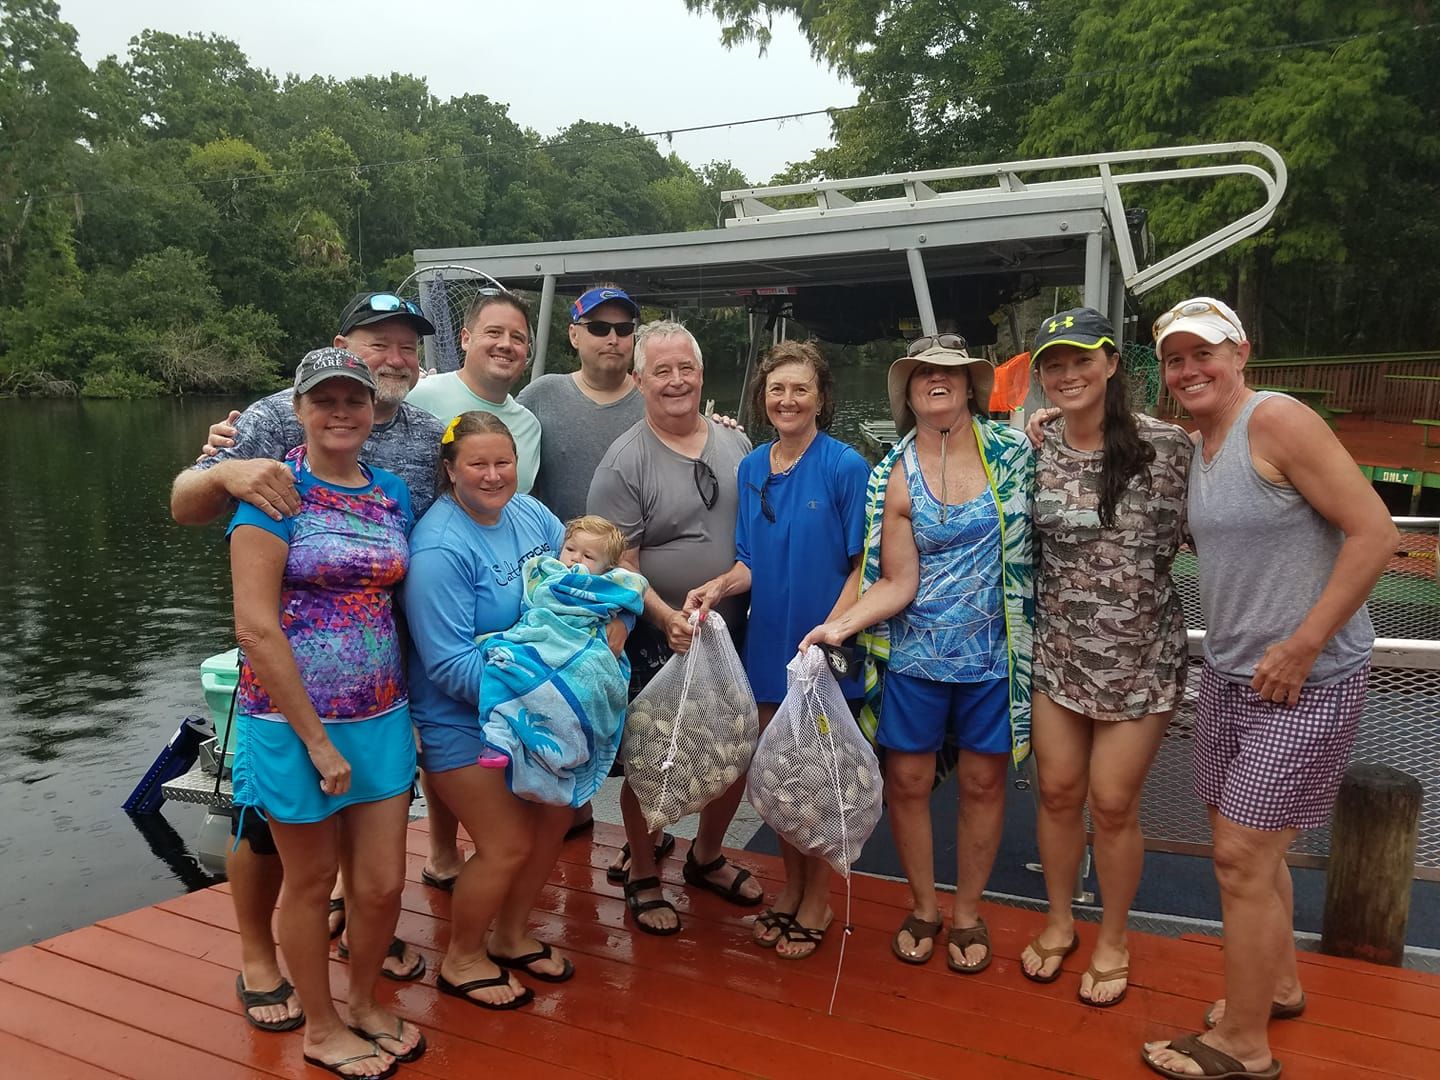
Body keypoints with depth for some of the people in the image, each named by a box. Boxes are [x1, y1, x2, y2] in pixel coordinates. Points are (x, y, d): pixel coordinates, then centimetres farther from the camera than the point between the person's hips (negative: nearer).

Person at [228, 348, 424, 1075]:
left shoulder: (393, 494, 5)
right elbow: (255, 626, -17)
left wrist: (401, 704, 3)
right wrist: (316, 738, -16)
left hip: (382, 719, 5)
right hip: (294, 722, -5)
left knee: (383, 884, 12)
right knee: (311, 883, 14)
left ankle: (365, 1004, 40)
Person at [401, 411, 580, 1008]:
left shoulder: (529, 512, -2)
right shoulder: (439, 549, -25)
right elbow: (450, 664, -25)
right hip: (463, 721, -8)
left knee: (554, 817, 15)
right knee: (509, 843, -1)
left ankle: (511, 935, 38)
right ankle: (462, 960, 26)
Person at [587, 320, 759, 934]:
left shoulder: (737, 447, 6)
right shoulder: (625, 462, -11)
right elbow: (617, 564, -14)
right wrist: (667, 617, -27)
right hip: (657, 641, -5)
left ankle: (706, 859, 39)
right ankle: (642, 878, 29)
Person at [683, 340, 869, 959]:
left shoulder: (845, 467, -10)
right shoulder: (751, 469, 6)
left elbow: (862, 566, -10)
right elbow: (752, 562, 10)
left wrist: (827, 632, -21)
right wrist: (719, 587, -10)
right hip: (767, 645, 5)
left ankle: (817, 901, 27)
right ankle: (791, 887, 35)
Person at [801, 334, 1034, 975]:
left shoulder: (1012, 452, -1)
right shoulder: (894, 476, -4)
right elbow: (897, 584, -8)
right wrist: (840, 625, -19)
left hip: (993, 651, 1)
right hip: (917, 654, 0)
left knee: (982, 780, 10)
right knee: (907, 780, 6)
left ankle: (967, 914, 30)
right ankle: (923, 909, 29)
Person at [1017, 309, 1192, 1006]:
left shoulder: (1166, 444, -11)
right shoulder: (1034, 449, 0)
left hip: (1141, 656, -3)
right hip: (1059, 652, 3)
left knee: (1113, 804, 5)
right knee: (1057, 792, 12)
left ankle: (1112, 942, 29)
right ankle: (1059, 922, 36)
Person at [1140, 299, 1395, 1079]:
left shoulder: (1277, 421, -17)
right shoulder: (1198, 448, 8)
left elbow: (1375, 532, -19)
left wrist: (1302, 646, -19)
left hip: (1305, 681, -8)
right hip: (1229, 673, 8)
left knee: (1240, 856, -3)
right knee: (1250, 846, 18)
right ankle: (1279, 986, 41)